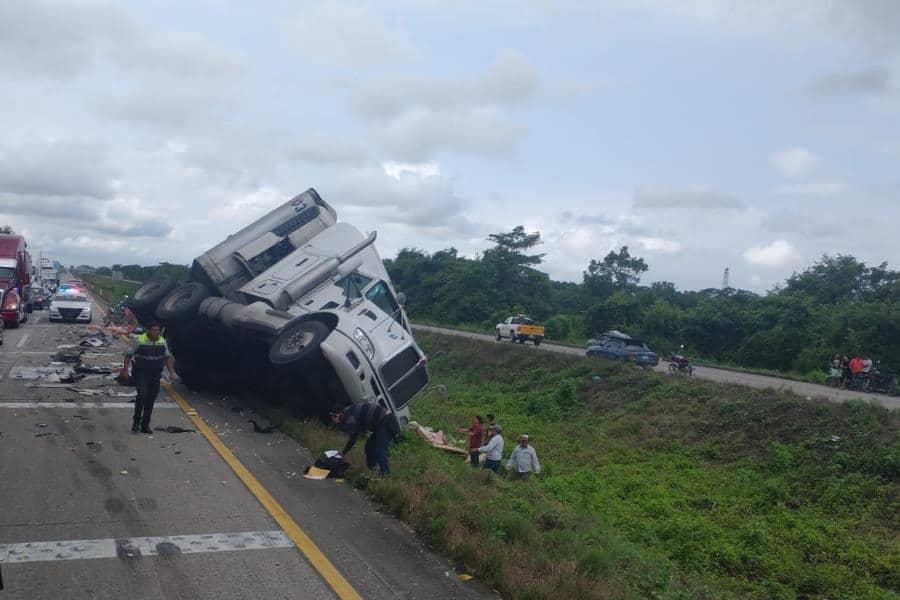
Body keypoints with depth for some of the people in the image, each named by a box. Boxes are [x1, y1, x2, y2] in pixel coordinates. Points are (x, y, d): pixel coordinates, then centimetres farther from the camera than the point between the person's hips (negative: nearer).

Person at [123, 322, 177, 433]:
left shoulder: (162, 342, 4)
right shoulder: (140, 340, -9)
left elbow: (167, 357, 14)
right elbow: (128, 355, -3)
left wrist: (171, 372, 7)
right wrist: (125, 370, -10)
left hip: (155, 375, 4)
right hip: (141, 373, -4)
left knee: (151, 399, 6)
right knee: (142, 395, -19)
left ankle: (145, 425, 16)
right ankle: (136, 421, -3)